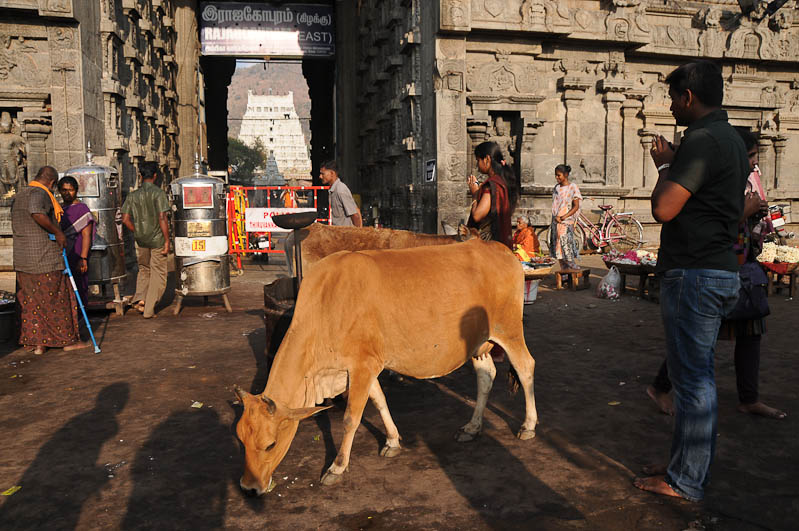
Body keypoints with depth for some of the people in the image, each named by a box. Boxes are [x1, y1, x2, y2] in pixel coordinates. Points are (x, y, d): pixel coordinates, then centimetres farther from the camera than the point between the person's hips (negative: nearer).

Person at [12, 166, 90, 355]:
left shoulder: (19, 195, 18)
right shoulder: (40, 193, -12)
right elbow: (37, 213, -34)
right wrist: (58, 232, -23)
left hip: (22, 259, 9)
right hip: (45, 257, -9)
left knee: (30, 301, 11)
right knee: (57, 299, 1)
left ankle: (37, 343, 15)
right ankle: (68, 340, 10)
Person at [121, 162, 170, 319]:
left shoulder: (133, 195, 4)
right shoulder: (158, 193, -10)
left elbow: (125, 219, 2)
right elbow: (162, 218, -16)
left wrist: (137, 232, 14)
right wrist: (167, 241, -12)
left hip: (141, 240, 5)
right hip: (157, 239, -4)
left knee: (144, 270, 24)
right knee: (158, 274, 5)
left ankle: (140, 299, 7)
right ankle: (149, 310, 4)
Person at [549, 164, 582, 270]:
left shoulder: (573, 187, -5)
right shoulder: (556, 187, 13)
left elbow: (576, 206, -7)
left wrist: (564, 217, -17)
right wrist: (555, 217, 1)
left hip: (566, 222, -6)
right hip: (555, 222, 6)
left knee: (567, 250, -11)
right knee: (558, 251, 6)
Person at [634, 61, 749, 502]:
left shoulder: (702, 141, -16)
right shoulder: (732, 139, 17)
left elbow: (663, 209, -22)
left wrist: (664, 168, -5)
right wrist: (672, 164, 22)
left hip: (694, 275, -10)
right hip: (720, 270, 10)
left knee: (691, 378, -2)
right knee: (697, 375, 17)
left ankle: (685, 482, 9)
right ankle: (692, 465, 29)